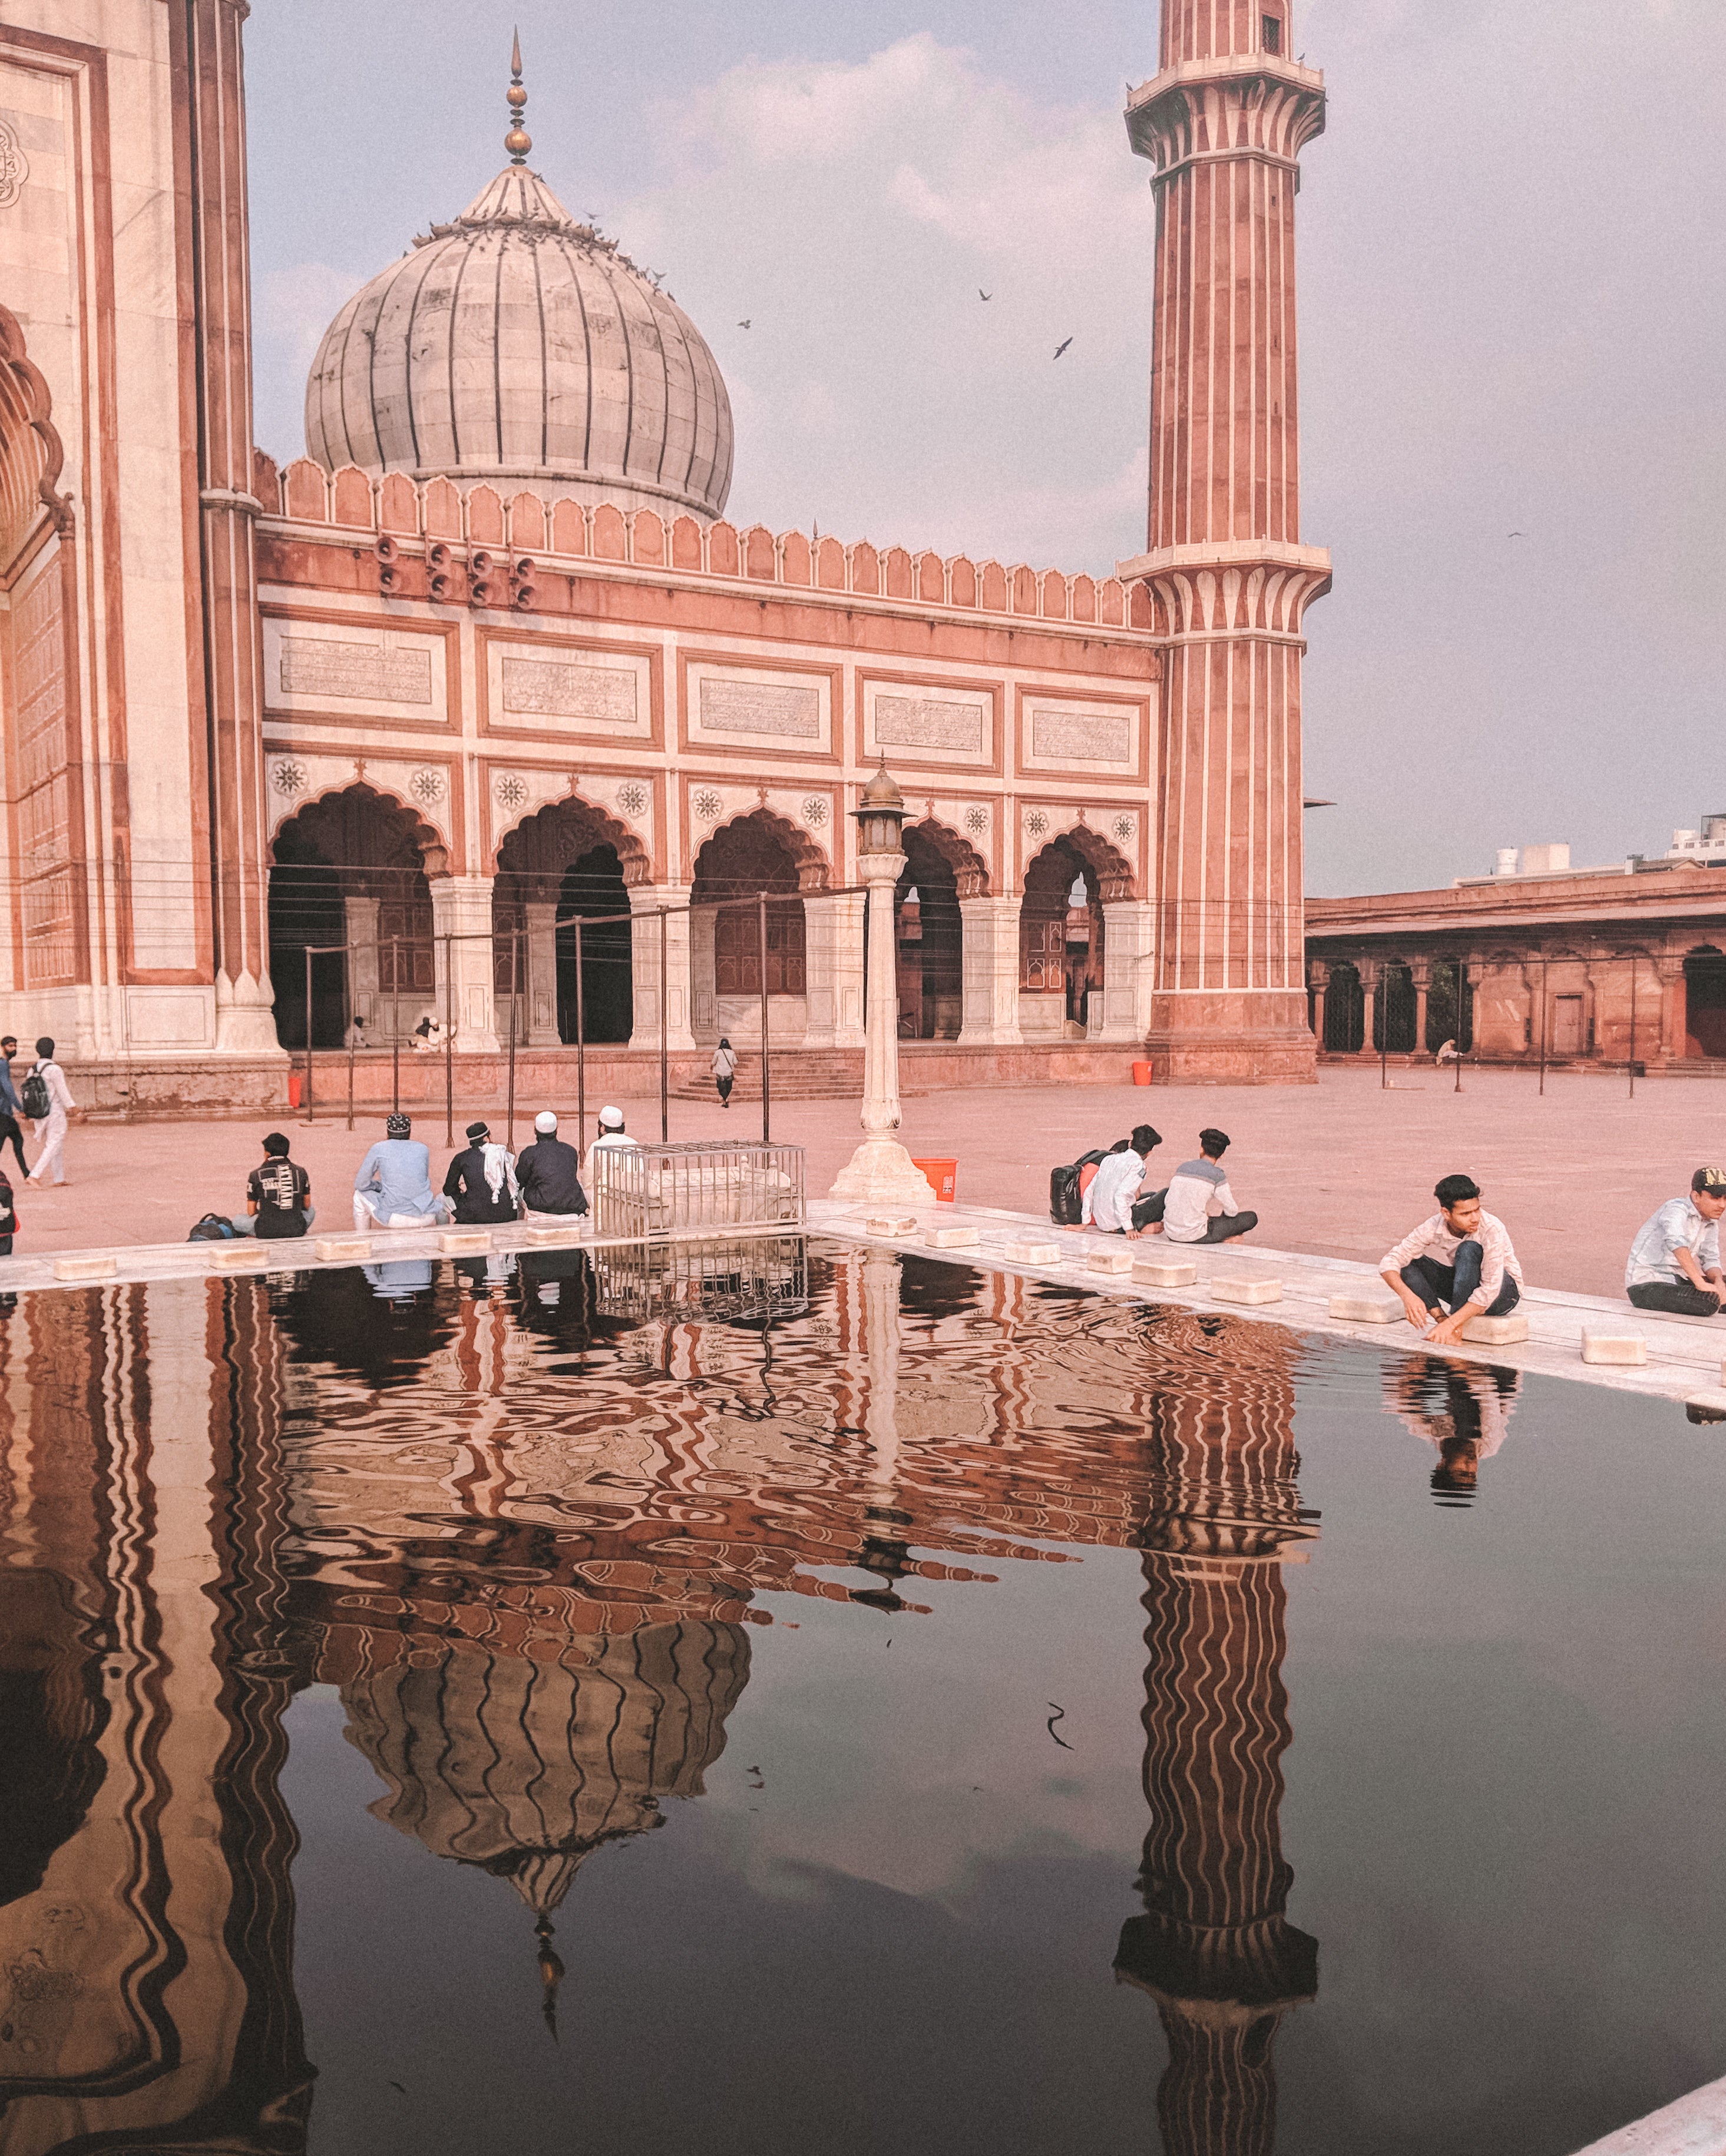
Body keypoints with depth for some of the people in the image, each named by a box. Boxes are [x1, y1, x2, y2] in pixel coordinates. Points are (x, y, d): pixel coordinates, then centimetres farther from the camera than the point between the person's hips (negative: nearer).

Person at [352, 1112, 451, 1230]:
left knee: (360, 1195, 26)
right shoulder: (422, 1149, 11)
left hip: (392, 1219, -2)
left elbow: (360, 1184, 8)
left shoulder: (379, 1148, 4)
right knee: (442, 1200, 36)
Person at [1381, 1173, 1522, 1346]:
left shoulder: (1492, 1229, -30)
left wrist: (1451, 1324, -40)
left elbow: (1490, 1291, -34)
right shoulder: (1433, 1228, -19)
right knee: (1407, 1262, -16)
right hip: (1466, 1294, 4)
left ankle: (1455, 1331, -29)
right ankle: (1440, 1317, -20)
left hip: (1502, 1291, -4)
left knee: (1469, 1250, -34)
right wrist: (1408, 1295, -40)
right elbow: (1389, 1262, -21)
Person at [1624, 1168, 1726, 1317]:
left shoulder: (1711, 1223, 12)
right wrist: (1700, 1283, -40)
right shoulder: (1677, 1209, -16)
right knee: (1708, 1302, -28)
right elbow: (1675, 1241, -35)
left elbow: (1710, 1259, 12)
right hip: (1645, 1286, -10)